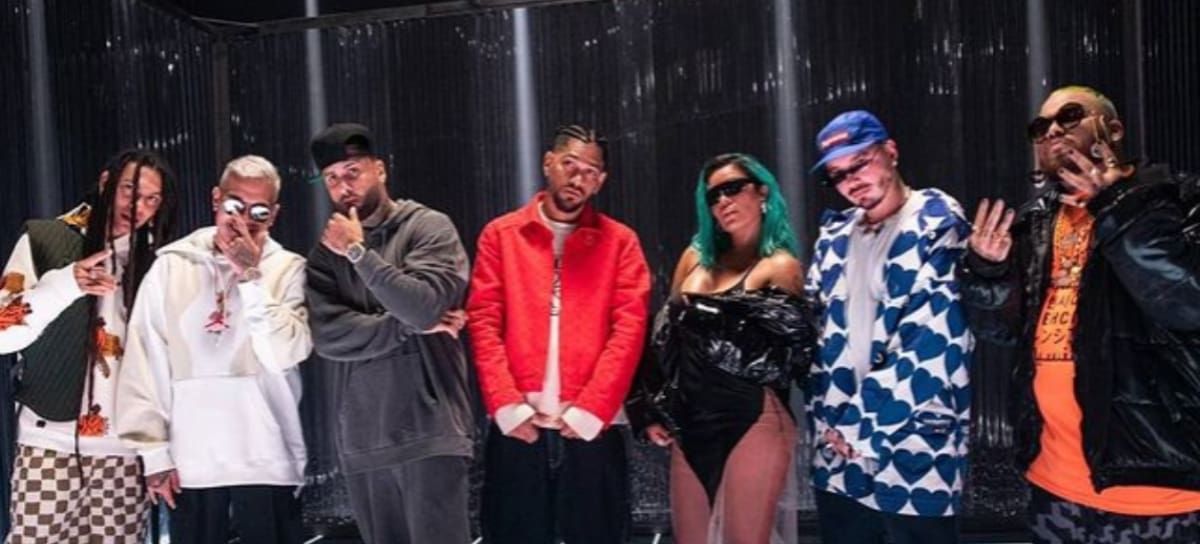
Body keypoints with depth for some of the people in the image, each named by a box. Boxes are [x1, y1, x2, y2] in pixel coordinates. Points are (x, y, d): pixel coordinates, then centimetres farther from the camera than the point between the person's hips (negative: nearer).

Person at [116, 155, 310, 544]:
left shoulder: (288, 268, 3)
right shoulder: (172, 265, 4)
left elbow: (289, 352, -10)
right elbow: (145, 361, 3)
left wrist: (250, 276, -11)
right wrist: (153, 449, 0)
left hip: (267, 459, -1)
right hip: (189, 460, 1)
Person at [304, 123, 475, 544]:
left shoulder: (428, 228, 0)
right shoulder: (325, 254, 11)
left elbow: (424, 305, -17)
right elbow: (329, 336, -4)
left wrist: (359, 253, -9)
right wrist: (410, 325, -10)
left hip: (429, 433, -4)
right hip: (360, 441, 4)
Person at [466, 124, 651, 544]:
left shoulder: (619, 241, 7)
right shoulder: (500, 235, 8)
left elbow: (628, 329, -2)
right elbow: (484, 323, 2)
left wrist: (589, 411, -11)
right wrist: (507, 406, -9)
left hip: (592, 427, 0)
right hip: (517, 427, 0)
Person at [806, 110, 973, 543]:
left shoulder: (938, 226, -5)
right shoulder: (834, 238, 13)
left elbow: (932, 345, -13)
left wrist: (863, 421, -10)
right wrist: (828, 418, 4)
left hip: (914, 453, -5)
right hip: (837, 453, 6)